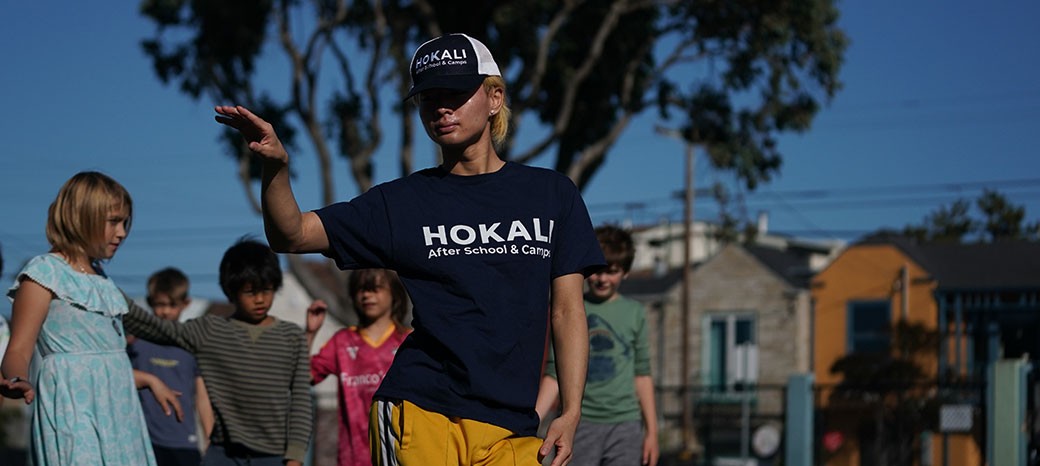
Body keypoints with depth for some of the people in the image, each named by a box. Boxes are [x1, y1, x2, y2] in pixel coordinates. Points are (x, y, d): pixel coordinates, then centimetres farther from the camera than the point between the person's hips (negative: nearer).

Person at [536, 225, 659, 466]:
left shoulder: (634, 313, 8)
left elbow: (642, 375, 11)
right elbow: (554, 374, 3)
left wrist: (652, 430, 8)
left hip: (625, 422, 1)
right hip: (580, 421, -1)